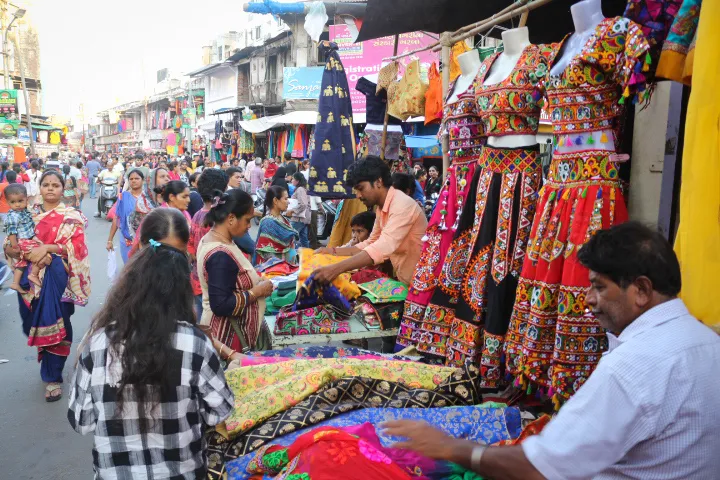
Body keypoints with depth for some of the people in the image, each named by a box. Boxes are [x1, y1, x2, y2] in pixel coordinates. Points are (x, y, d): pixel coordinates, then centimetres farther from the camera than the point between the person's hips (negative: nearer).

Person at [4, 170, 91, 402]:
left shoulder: (72, 216, -1)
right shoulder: (29, 213, 11)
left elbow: (77, 246, -10)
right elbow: (13, 242, 12)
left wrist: (47, 248, -21)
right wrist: (10, 249, -11)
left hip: (58, 277, -4)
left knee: (55, 325, -1)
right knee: (35, 322, 10)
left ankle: (53, 377, 11)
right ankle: (48, 362, 38)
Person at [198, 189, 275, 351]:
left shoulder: (212, 239, 5)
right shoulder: (220, 256, -25)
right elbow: (221, 306, -27)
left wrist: (255, 283, 5)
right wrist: (258, 291, -18)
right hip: (229, 336, -10)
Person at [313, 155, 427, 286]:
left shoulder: (402, 205, -23)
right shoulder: (382, 208, 7)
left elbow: (383, 248, -34)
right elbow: (370, 244, 13)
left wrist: (336, 269, -39)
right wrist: (333, 251, 3)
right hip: (405, 281, 8)